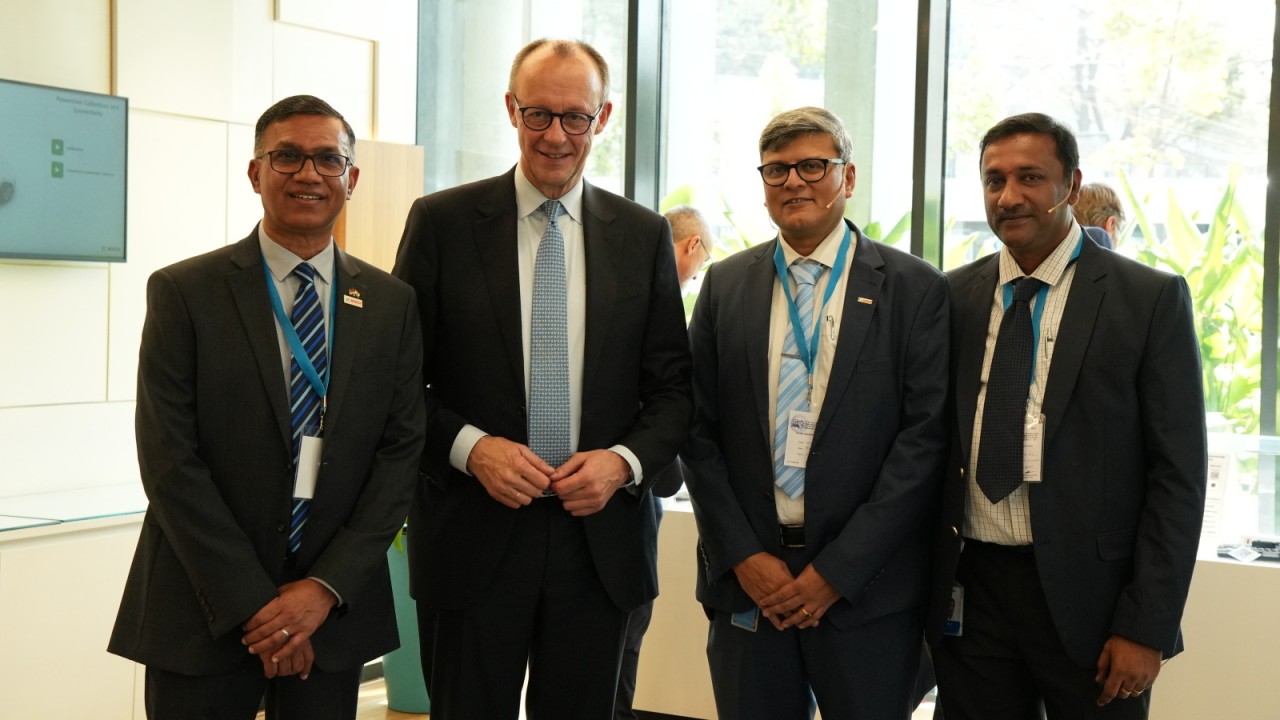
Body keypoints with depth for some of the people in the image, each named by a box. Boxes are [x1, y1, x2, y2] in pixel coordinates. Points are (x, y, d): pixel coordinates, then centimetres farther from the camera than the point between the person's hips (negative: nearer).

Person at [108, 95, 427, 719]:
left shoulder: (392, 304, 4)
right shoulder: (183, 292, -4)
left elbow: (402, 450, 1)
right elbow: (169, 460, -9)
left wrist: (328, 587, -9)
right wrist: (252, 604, -13)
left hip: (334, 608, 2)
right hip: (203, 615, -2)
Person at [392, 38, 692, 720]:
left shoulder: (645, 235, 6)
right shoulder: (441, 221, -1)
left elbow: (671, 385, 7)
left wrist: (626, 459, -10)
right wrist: (469, 446, -15)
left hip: (599, 535, 2)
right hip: (473, 536, -2)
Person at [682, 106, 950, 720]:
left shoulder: (914, 288, -2)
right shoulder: (725, 285, 7)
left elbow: (925, 436, -7)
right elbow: (699, 429, 5)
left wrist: (837, 570, -11)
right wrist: (744, 557, -5)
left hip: (867, 586, -2)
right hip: (747, 579, 2)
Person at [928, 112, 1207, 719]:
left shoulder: (1150, 299, -4)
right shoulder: (955, 297, 6)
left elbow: (1178, 473, -6)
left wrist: (1147, 626, -10)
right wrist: (926, 588, 5)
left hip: (1087, 599, -3)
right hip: (970, 594, 3)